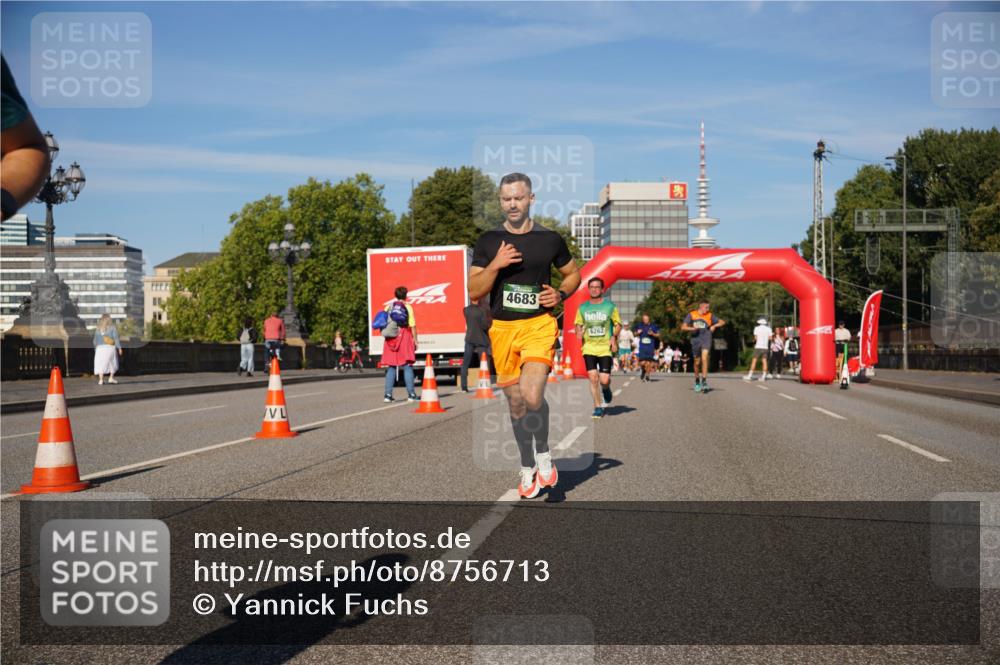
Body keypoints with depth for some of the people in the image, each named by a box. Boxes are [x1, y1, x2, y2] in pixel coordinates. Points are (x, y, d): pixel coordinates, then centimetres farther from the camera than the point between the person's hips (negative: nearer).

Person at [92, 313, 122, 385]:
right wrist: (119, 347, -5)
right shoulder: (112, 327, -1)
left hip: (100, 348, 2)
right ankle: (111, 378, 8)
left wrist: (95, 349, 20)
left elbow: (95, 340, 10)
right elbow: (116, 338, -7)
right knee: (112, 363, 15)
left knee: (101, 364, 1)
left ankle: (101, 380, -9)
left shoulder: (98, 328, 9)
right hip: (110, 347, -2)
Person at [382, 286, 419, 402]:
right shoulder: (408, 307, 0)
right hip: (405, 337, -3)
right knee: (407, 366, 0)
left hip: (391, 338, 3)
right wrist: (415, 340, -1)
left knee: (391, 367, 7)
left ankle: (388, 394, 3)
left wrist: (385, 334, 8)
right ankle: (411, 394, -4)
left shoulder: (389, 306, 9)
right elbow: (413, 325, -5)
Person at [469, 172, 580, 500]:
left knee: (532, 397, -21)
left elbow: (573, 273, 17)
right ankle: (527, 467, 29)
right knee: (516, 404, 11)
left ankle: (543, 453, 6)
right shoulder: (488, 241, 3)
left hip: (539, 325, -2)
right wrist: (495, 266, -16)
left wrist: (561, 294, -3)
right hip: (502, 329, 2)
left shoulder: (550, 239, 2)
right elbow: (474, 292, 0)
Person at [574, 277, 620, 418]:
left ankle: (606, 389, 30)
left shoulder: (610, 306, 2)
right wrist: (579, 331, -4)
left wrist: (614, 337, -9)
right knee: (593, 378, -8)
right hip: (589, 348, 2)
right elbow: (578, 324, 18)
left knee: (604, 380, -8)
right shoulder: (583, 307, 8)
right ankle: (598, 408, 4)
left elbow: (618, 324, 8)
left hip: (605, 348, -2)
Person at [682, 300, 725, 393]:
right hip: (695, 340, 1)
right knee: (697, 362, 9)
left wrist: (714, 326, -11)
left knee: (704, 358, -22)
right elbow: (683, 327, 0)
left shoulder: (710, 315, 3)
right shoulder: (691, 315, 1)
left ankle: (704, 381, -19)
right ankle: (697, 382, 28)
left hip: (706, 340, -1)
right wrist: (692, 328, -18)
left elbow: (722, 322, 7)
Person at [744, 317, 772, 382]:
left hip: (758, 347, -3)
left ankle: (750, 375, -2)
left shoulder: (757, 328, -3)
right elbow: (770, 338, 5)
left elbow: (755, 338, -3)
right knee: (764, 361, 4)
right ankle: (763, 376, 0)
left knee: (754, 361, -1)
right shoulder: (768, 329, 6)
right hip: (765, 347, 3)